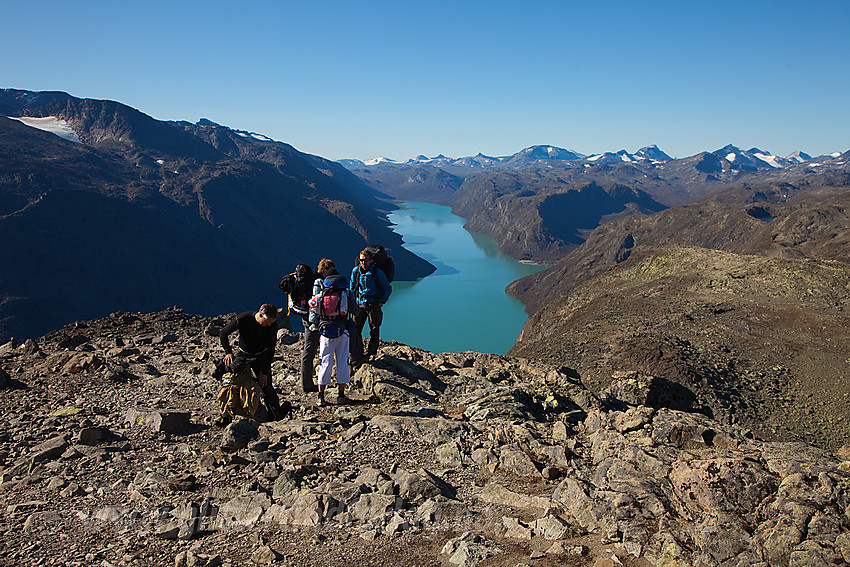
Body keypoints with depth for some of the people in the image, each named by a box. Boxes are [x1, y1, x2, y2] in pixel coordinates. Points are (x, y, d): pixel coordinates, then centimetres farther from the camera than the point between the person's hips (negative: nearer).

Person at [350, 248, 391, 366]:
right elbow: (352, 287, 16)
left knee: (374, 331, 5)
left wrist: (382, 302, -4)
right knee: (355, 330, -5)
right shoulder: (356, 271, -2)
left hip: (374, 304, -3)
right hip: (360, 303, 3)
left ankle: (372, 353, 24)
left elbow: (388, 288, -1)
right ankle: (357, 357, -1)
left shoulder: (377, 272, -12)